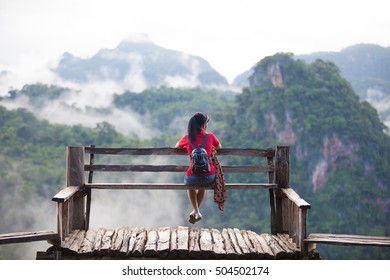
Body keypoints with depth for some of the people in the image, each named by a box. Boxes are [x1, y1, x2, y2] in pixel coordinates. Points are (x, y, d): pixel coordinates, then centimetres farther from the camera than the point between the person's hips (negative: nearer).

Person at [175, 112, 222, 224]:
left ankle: (196, 211, 24)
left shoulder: (187, 138, 2)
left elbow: (176, 147, 25)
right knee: (203, 185, 39)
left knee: (189, 185, 38)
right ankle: (196, 211, 44)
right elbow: (219, 148, 24)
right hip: (209, 177, 1)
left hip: (193, 176, -1)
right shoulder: (210, 136, 2)